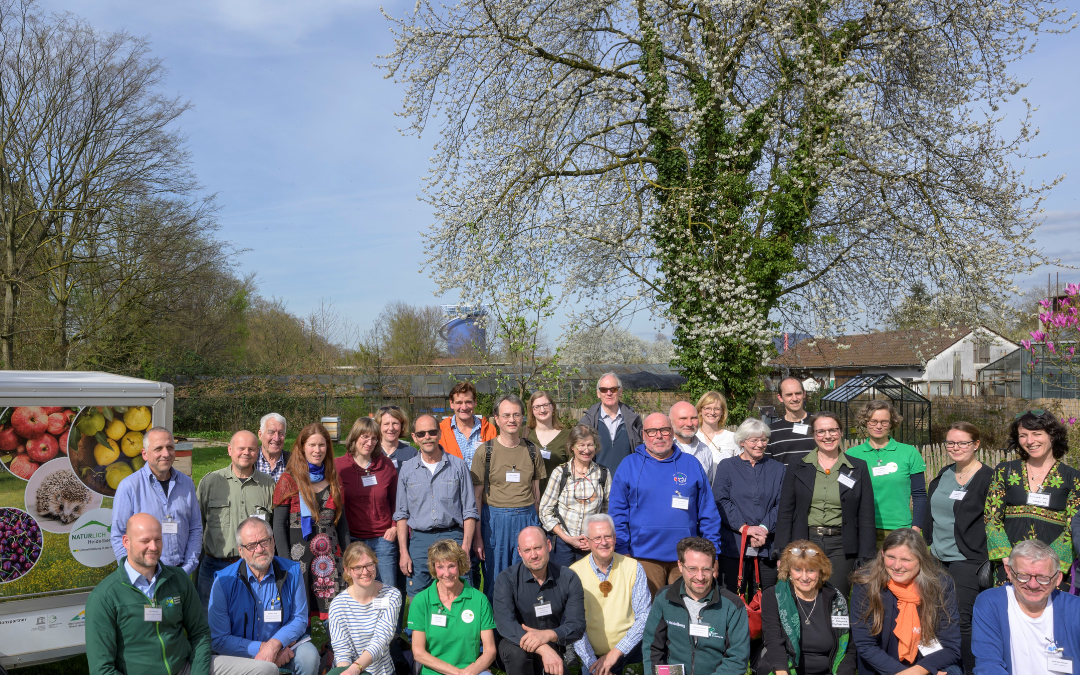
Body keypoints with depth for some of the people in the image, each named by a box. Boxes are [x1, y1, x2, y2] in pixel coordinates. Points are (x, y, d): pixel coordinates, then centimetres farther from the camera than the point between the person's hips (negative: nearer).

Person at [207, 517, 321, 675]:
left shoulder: (292, 572, -6)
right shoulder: (224, 581, -12)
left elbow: (299, 619, 0)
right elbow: (218, 640, -10)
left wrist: (275, 644, -20)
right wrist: (261, 648, -20)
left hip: (284, 645, 2)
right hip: (242, 653, -2)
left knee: (309, 655, -26)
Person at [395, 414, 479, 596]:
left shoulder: (458, 466, 4)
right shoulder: (407, 470, 9)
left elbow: (469, 511, 4)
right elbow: (402, 514, 12)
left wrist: (465, 547, -6)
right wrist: (403, 552, 3)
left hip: (453, 538, -1)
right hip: (419, 541, 2)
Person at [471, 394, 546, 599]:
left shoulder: (532, 451, 7)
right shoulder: (485, 451, -2)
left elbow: (536, 493, 13)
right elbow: (476, 496, -2)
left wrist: (536, 525, 7)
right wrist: (477, 535, -6)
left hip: (527, 519, 2)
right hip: (495, 519, -2)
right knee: (495, 583, 6)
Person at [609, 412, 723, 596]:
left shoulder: (692, 465, 8)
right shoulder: (629, 465, 4)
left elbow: (708, 513, 9)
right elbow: (617, 512, 3)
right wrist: (622, 551, -4)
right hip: (644, 556, -1)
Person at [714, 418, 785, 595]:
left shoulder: (777, 469, 14)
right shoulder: (726, 466, 8)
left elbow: (781, 504, 4)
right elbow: (721, 501, -2)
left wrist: (765, 528, -11)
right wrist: (744, 528, -13)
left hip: (766, 548, 2)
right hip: (733, 547, -1)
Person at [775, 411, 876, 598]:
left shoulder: (858, 468, 6)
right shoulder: (797, 468, 6)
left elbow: (866, 517, 5)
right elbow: (785, 513, 6)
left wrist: (865, 559, -1)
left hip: (842, 548, 0)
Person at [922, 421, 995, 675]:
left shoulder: (988, 478, -7)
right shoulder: (942, 476, 12)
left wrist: (989, 561, -10)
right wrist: (927, 548, 17)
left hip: (968, 562, -6)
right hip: (938, 560, 6)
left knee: (963, 621, -5)